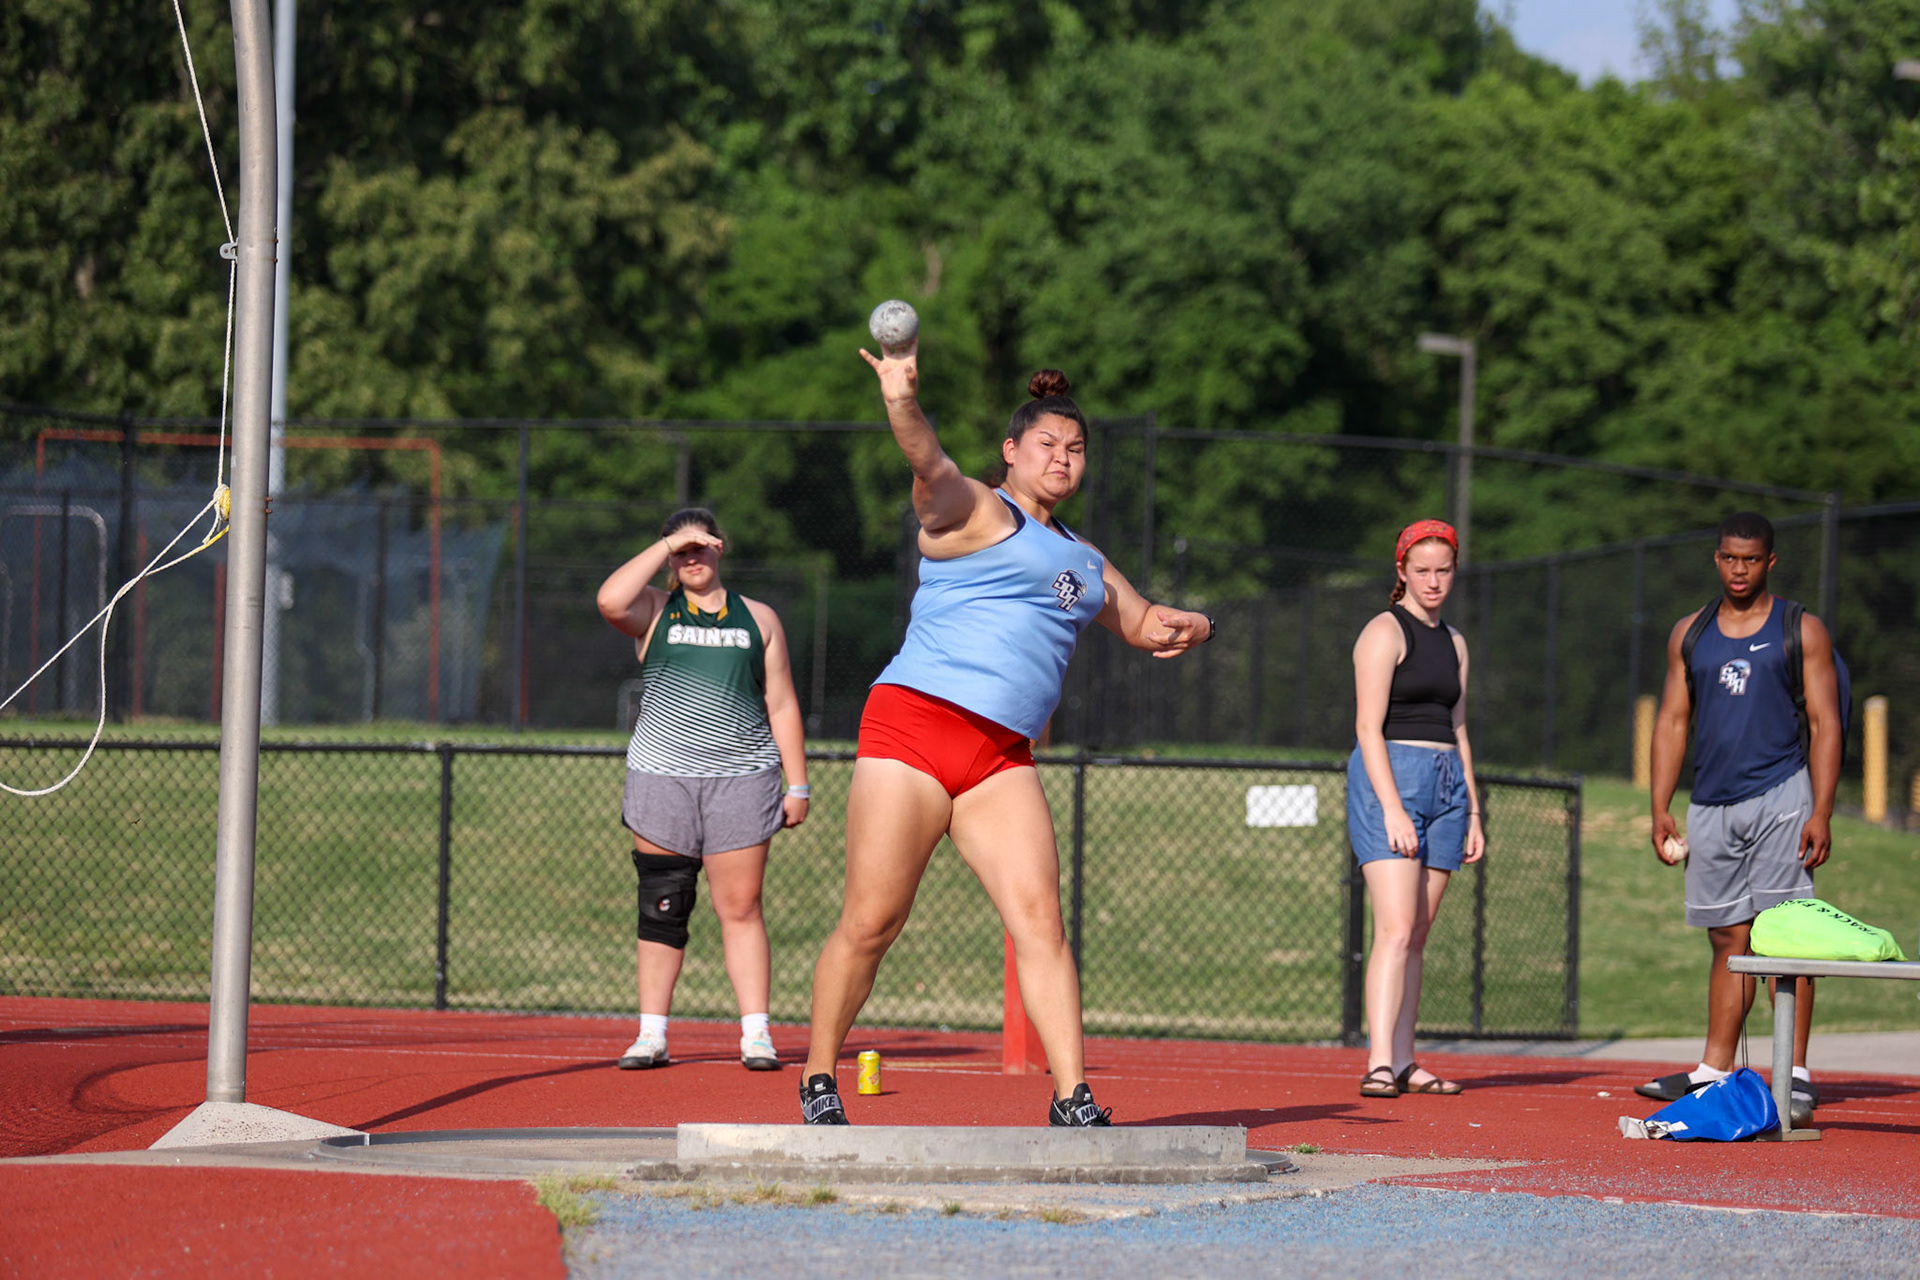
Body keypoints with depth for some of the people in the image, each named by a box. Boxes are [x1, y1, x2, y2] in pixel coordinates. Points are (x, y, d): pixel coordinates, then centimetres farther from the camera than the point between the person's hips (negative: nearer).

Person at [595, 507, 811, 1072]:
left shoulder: (758, 618, 13)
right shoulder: (653, 611, 10)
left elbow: (782, 706, 13)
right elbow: (610, 600, -14)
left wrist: (797, 785, 6)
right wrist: (667, 546, -9)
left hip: (741, 777, 0)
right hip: (661, 775, 0)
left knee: (740, 908, -5)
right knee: (661, 909, 1)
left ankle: (756, 1034, -5)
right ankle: (652, 1035, 5)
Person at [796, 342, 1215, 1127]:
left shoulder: (1082, 560, 25)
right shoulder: (978, 512, 2)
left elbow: (1142, 621, 39)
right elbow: (930, 467, -19)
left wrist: (1186, 627, 13)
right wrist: (903, 402, -42)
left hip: (1002, 760, 6)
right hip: (914, 727, -6)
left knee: (1039, 923, -8)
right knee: (870, 925, -5)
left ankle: (1071, 1098, -10)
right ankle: (818, 1082, 10)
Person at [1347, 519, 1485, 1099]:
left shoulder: (1453, 642, 19)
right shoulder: (1385, 632, -5)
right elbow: (1369, 728, -12)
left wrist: (1473, 813, 19)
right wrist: (1393, 809, -20)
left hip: (1446, 787, 7)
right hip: (1390, 780, -7)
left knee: (1417, 935, 6)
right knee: (1396, 930, -17)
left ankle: (1404, 1061, 7)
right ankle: (1379, 1064, -22)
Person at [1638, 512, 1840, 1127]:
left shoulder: (1802, 632, 3)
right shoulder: (1690, 634, 15)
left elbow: (1825, 725, -1)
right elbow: (1672, 721, 17)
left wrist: (1821, 813, -10)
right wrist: (1660, 809, 8)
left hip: (1780, 797, -4)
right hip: (1712, 806, 4)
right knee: (1729, 939, 5)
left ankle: (1795, 1075, -10)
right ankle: (1715, 1071, 8)